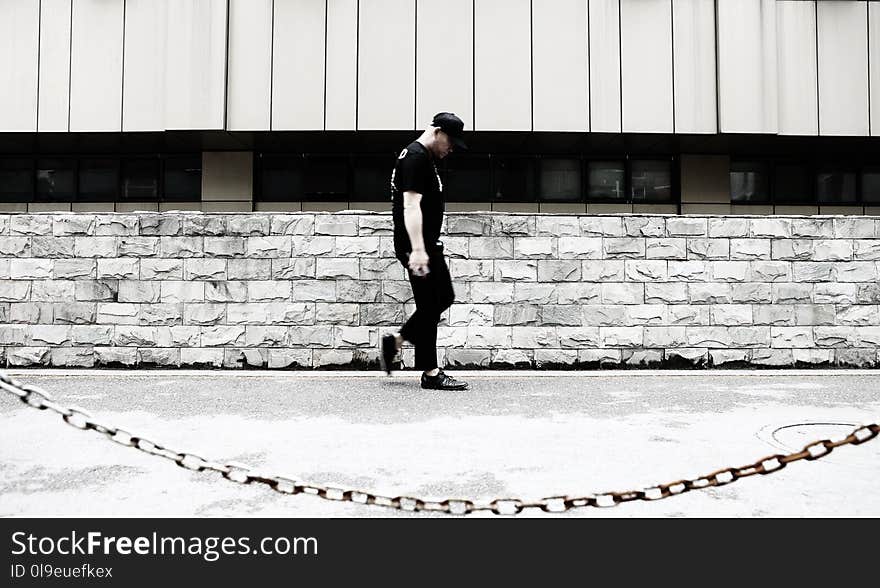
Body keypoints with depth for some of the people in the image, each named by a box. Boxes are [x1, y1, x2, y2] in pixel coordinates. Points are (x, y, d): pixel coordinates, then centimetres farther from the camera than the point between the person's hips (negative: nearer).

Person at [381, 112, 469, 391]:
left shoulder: (425, 158, 19)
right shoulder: (416, 157, -15)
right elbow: (411, 205, -24)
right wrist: (417, 250, -30)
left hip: (427, 243, 11)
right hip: (417, 245, -11)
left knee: (445, 297, 15)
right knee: (429, 305, -5)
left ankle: (395, 343, 19)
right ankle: (431, 374, 3)